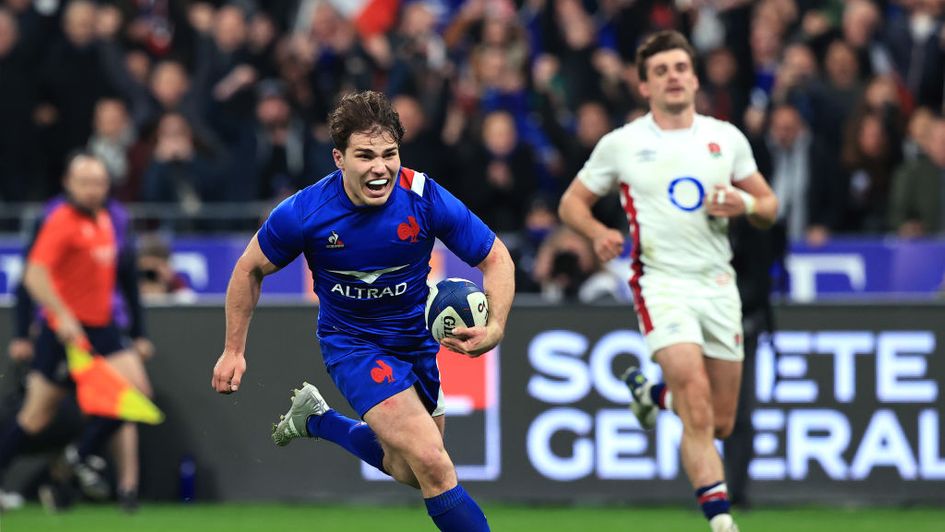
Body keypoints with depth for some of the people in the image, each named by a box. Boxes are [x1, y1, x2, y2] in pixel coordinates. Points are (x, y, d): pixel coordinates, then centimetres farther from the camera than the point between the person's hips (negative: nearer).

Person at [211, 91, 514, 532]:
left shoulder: (426, 199, -22)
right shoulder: (303, 213, -23)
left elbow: (496, 258, -11)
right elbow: (250, 269, -4)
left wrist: (495, 327, -29)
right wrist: (234, 350, 0)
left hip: (416, 340, 4)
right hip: (352, 343, -4)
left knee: (409, 471, 22)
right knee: (432, 463, -23)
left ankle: (314, 419, 44)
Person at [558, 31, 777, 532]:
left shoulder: (726, 138, 8)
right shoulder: (620, 144, 2)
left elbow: (769, 205, 14)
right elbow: (571, 202, 11)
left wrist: (745, 204, -9)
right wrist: (597, 232, -10)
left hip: (718, 283, 4)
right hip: (660, 280, -4)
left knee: (720, 423, 6)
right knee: (697, 406, -22)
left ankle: (650, 392, 37)